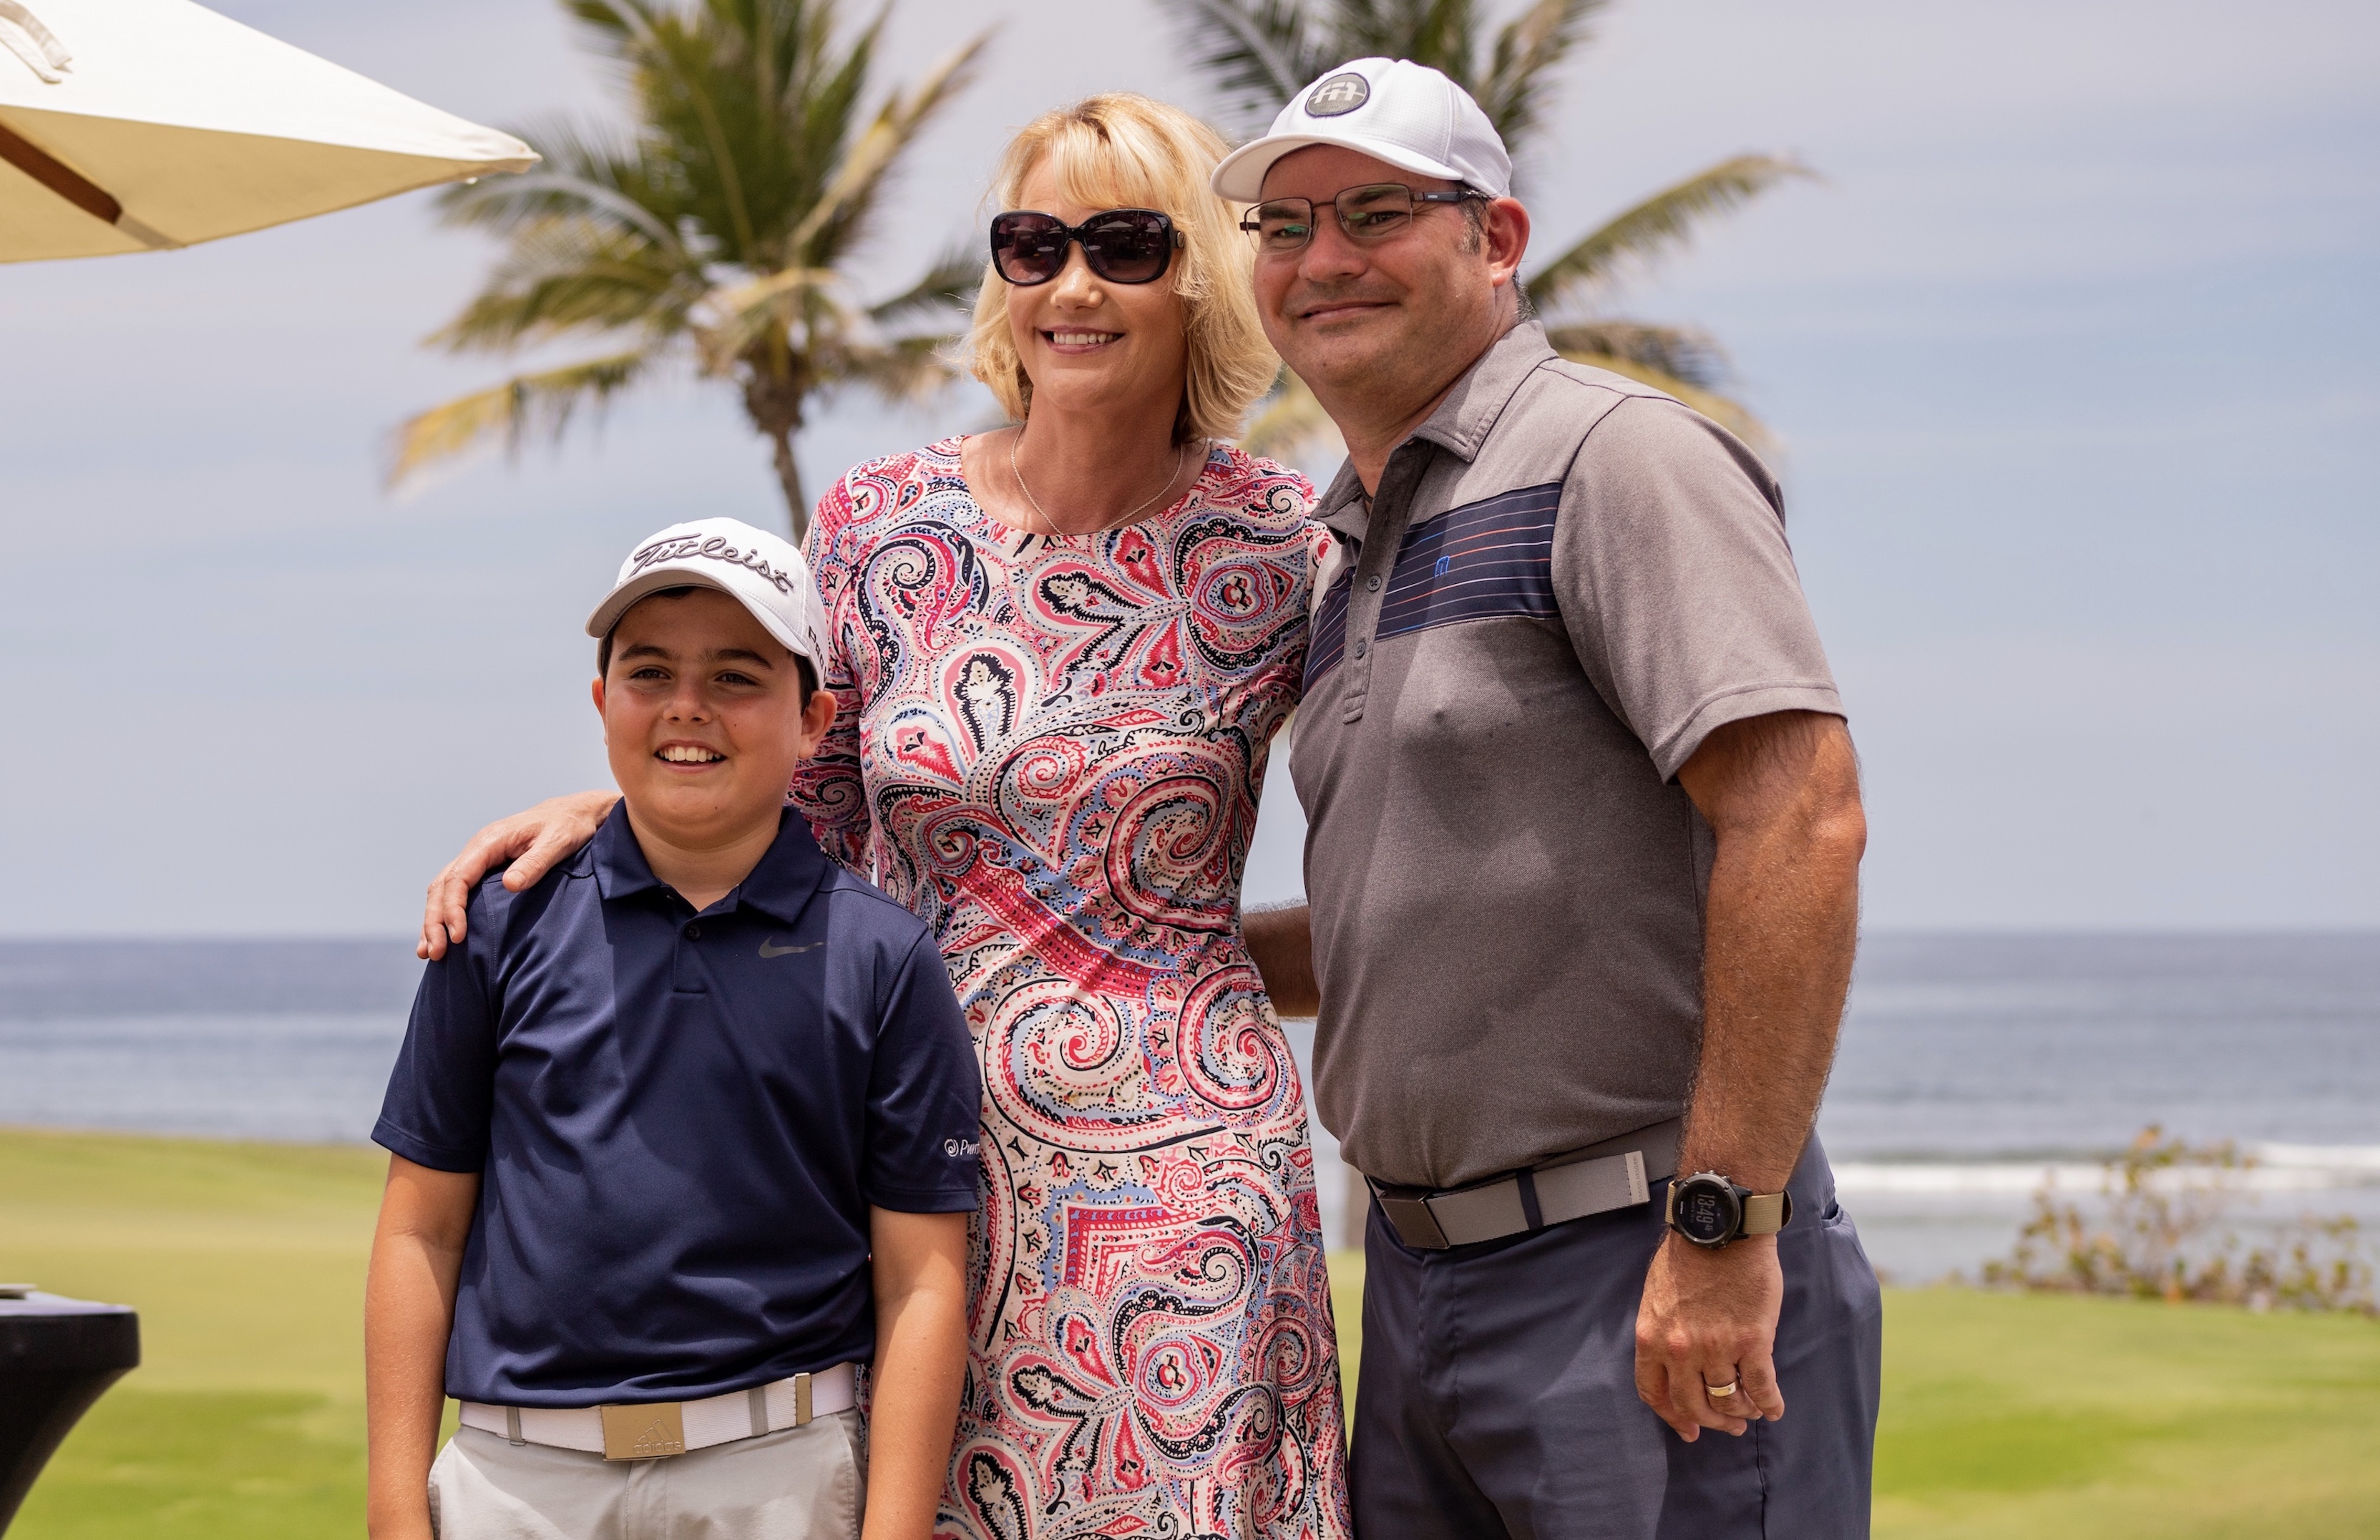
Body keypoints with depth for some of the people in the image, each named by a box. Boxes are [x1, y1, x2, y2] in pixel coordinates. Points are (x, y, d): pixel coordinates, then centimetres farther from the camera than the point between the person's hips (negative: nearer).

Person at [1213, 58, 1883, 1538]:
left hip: (1643, 1281, -9)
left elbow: (1801, 817, -22)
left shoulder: (1612, 457, -11)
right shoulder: (1363, 552, 18)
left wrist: (1723, 1224, -25)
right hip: (1420, 1275, 9)